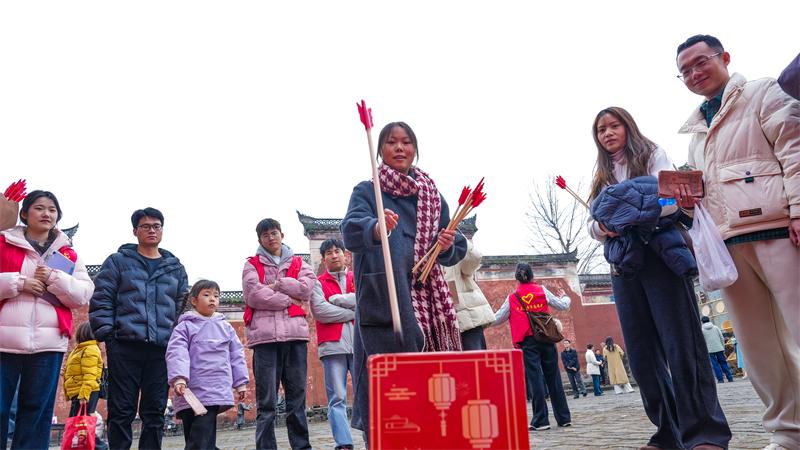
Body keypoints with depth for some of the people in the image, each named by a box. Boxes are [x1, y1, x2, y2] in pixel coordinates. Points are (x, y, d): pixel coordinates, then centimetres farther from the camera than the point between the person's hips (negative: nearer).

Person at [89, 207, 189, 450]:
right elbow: (101, 301, 1)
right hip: (124, 347, -3)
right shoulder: (117, 262, 7)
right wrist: (106, 334, -8)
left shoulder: (176, 268, 16)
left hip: (163, 349, 3)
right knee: (121, 411, 1)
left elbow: (183, 307, 17)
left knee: (155, 411, 6)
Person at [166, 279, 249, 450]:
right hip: (192, 394, -3)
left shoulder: (226, 327, 14)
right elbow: (177, 353, -10)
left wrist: (241, 382, 14)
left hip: (215, 394, 3)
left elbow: (236, 355, 16)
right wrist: (178, 378, -24)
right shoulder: (185, 326, 3)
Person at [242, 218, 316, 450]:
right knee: (266, 401, -3)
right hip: (264, 336, -2)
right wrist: (288, 299, -3)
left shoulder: (298, 263, 19)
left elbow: (308, 287, 0)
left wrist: (275, 285, -4)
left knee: (297, 397, 5)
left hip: (295, 335, 2)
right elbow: (253, 294, -4)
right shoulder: (252, 264, 12)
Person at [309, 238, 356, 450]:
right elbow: (319, 311, -5)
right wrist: (355, 313, -4)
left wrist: (336, 299, -1)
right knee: (337, 398, -3)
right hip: (332, 345, -1)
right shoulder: (318, 282, 12)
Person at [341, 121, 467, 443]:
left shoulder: (432, 195, 16)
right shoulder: (367, 191, 4)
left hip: (427, 301, 4)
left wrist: (448, 245, -8)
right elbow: (351, 232, -17)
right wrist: (375, 228, -38)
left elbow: (454, 250, 15)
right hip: (383, 301, -4)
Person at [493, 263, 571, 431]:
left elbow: (497, 320, 3)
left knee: (536, 379, -2)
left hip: (528, 342, -2)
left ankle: (541, 420, -3)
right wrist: (564, 297, 35)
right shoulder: (542, 291, 5)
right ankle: (564, 418, 16)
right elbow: (563, 306, 13)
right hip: (546, 339, 2)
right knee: (554, 378, 9)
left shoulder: (512, 298, 0)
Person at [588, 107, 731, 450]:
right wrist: (601, 227, -9)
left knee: (680, 343, -9)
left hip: (660, 255, -5)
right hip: (623, 265, 5)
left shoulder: (652, 155, 9)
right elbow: (592, 225, 14)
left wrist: (633, 212, -23)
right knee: (641, 352, 3)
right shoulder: (602, 176, 23)